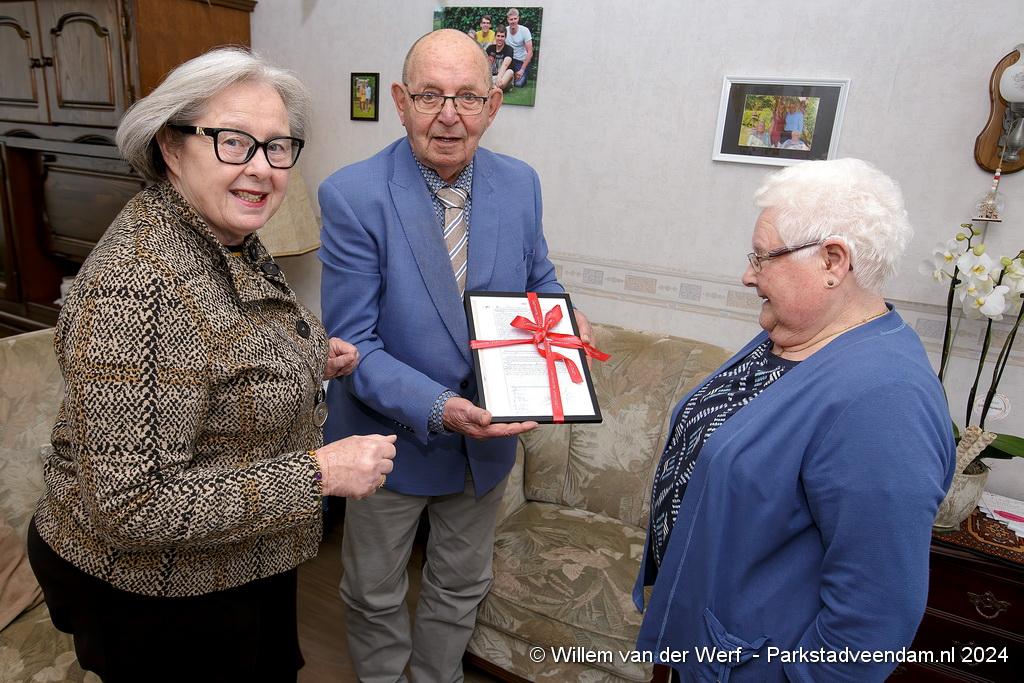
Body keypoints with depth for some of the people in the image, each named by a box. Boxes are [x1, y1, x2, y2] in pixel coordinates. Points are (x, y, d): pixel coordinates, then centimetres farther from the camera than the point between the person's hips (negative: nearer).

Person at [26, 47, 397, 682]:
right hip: (156, 596, -8)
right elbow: (131, 508, -30)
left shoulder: (230, 240, -2)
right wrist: (317, 473, -30)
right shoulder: (135, 285, -31)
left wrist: (305, 359, -2)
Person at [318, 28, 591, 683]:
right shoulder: (353, 196, -20)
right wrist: (438, 408, -34)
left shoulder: (520, 183, -7)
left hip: (488, 434, 4)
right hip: (393, 438, -3)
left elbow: (538, 280, 8)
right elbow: (352, 344, -21)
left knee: (462, 586, 26)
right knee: (375, 594, 21)